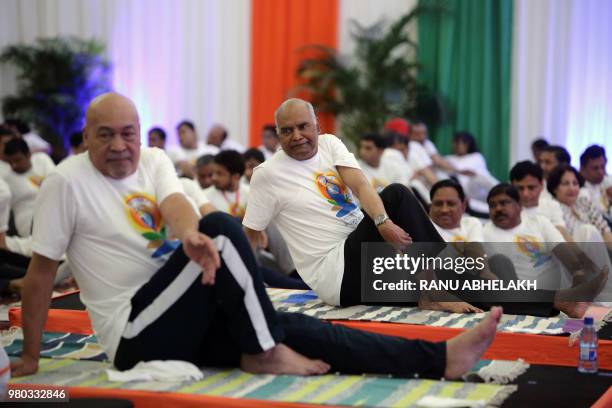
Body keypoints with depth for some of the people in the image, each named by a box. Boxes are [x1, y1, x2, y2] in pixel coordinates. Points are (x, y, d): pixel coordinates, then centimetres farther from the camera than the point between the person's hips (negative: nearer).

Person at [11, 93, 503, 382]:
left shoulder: (153, 160, 8)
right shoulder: (68, 182, -8)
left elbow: (175, 203, -13)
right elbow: (42, 269, -5)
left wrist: (190, 235, -38)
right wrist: (30, 358, -5)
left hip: (184, 320, 6)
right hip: (136, 333, -6)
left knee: (293, 327, -8)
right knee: (223, 228, -24)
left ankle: (439, 358, -12)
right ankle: (264, 352, -16)